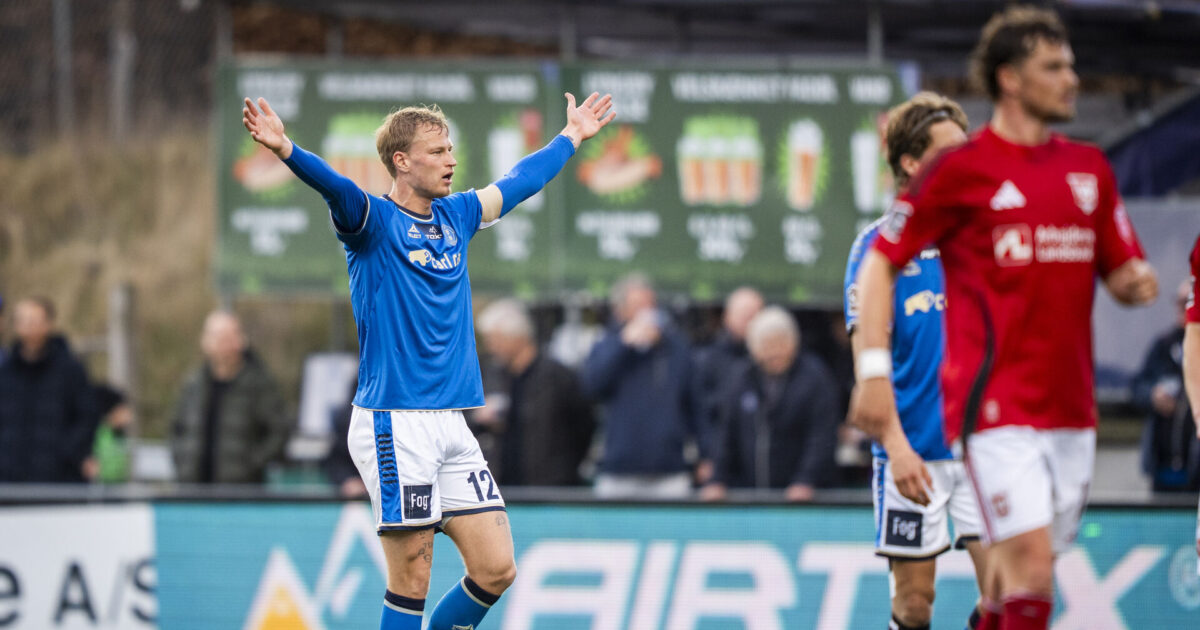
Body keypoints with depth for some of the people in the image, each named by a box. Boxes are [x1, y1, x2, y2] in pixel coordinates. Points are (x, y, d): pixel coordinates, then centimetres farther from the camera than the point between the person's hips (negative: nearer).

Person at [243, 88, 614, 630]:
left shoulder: (455, 217, 14)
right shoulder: (373, 221, -6)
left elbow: (521, 180, 31)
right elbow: (333, 185, -26)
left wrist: (572, 137, 43)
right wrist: (285, 149, -45)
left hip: (451, 423, 7)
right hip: (395, 423, -7)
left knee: (496, 569, 2)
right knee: (411, 581, -7)